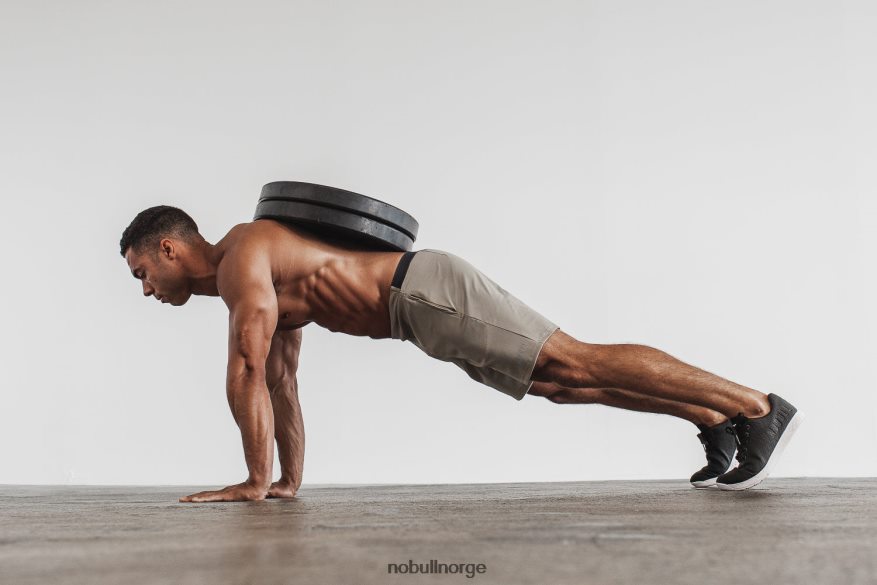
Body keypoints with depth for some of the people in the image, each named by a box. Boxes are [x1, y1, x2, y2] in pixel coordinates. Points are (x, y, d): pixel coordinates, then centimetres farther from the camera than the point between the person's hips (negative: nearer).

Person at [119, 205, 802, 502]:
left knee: (576, 364, -12)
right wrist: (290, 483, 24)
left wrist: (256, 482, -10)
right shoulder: (254, 283, 23)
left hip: (429, 291, -9)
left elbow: (248, 374, -16)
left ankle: (757, 406, -9)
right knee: (562, 383, 11)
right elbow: (281, 382, 26)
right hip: (421, 304, 9)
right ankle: (715, 422, 16)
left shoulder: (241, 256, -8)